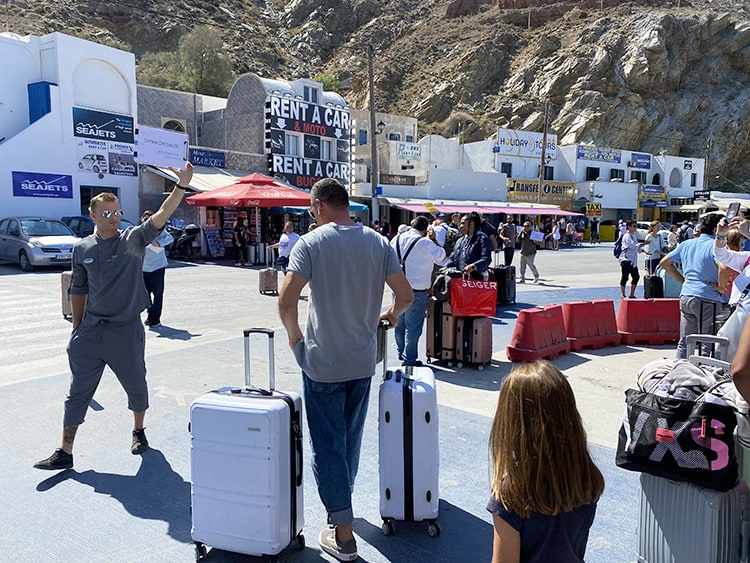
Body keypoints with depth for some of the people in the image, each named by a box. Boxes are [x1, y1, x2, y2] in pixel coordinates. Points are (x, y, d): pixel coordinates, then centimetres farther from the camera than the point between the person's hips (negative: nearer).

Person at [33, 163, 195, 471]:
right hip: (90, 332, 2)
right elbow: (78, 291, 14)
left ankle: (138, 431, 38)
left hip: (126, 330, -2)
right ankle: (64, 453, 17)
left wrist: (182, 184, -38)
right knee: (78, 391, 7)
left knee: (136, 386, 12)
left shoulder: (133, 240, -6)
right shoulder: (82, 249, 4)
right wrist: (77, 329, 14)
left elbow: (162, 215, -23)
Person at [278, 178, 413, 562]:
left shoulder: (311, 243, -12)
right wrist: (392, 314, 18)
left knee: (327, 444, 6)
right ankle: (342, 502, 42)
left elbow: (286, 301, -21)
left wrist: (294, 334, -3)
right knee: (351, 439, 22)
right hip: (363, 360, 5)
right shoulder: (378, 243, -1)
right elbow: (405, 295, -2)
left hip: (322, 361, -4)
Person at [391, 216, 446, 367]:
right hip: (416, 290, -6)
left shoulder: (396, 239, 5)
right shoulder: (425, 243, -15)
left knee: (399, 322, 19)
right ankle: (409, 359, 7)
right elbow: (441, 256, -6)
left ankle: (401, 352, 33)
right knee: (413, 326, 2)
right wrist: (434, 240, 1)